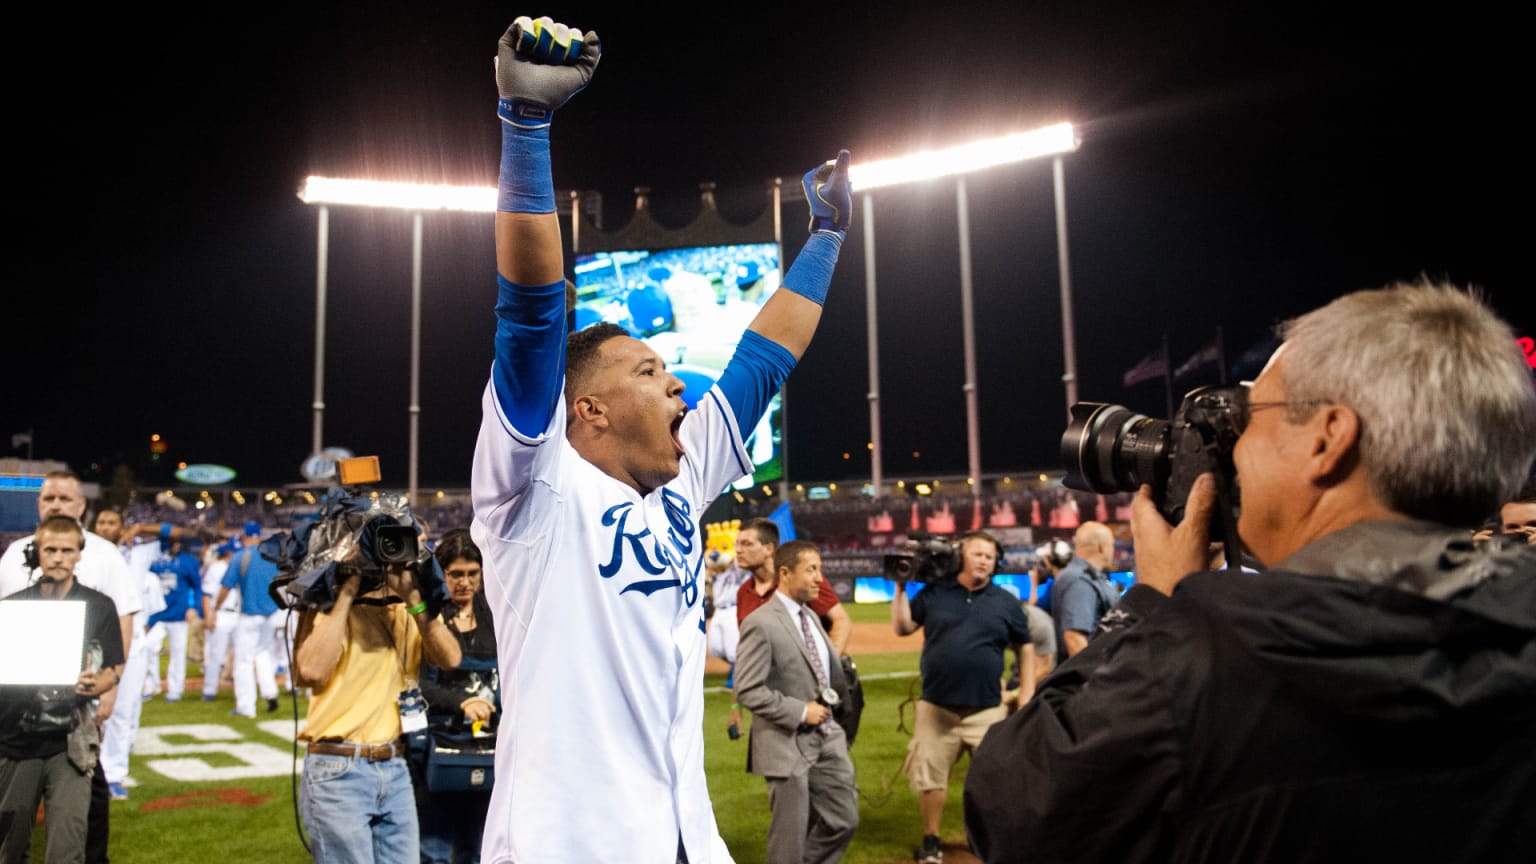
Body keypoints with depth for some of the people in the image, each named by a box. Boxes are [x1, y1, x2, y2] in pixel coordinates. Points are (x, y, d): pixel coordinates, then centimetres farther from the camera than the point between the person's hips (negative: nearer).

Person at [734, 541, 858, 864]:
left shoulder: (810, 616, 10)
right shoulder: (761, 624, -16)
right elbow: (747, 691, -20)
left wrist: (828, 700, 4)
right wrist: (800, 712, -18)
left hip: (827, 738, 7)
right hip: (788, 744, -7)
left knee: (844, 820, 12)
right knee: (791, 835, 6)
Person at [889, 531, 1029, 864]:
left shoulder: (1005, 602, 6)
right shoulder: (934, 594, 4)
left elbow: (1023, 649, 13)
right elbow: (902, 627, 5)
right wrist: (901, 588, -2)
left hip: (987, 709, 0)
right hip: (936, 707, 0)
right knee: (929, 775, 6)